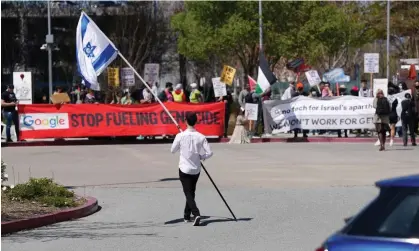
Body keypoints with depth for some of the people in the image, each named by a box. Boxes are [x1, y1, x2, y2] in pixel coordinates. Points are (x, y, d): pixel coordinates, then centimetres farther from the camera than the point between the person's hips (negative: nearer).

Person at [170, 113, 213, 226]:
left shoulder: (180, 136, -13)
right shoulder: (201, 137, -8)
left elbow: (172, 150, 1)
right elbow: (209, 153, -10)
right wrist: (200, 156, 9)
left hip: (184, 169, -3)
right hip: (196, 169, 3)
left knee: (188, 193, -3)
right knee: (191, 192, 20)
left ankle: (196, 214, -24)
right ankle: (187, 215, 30)